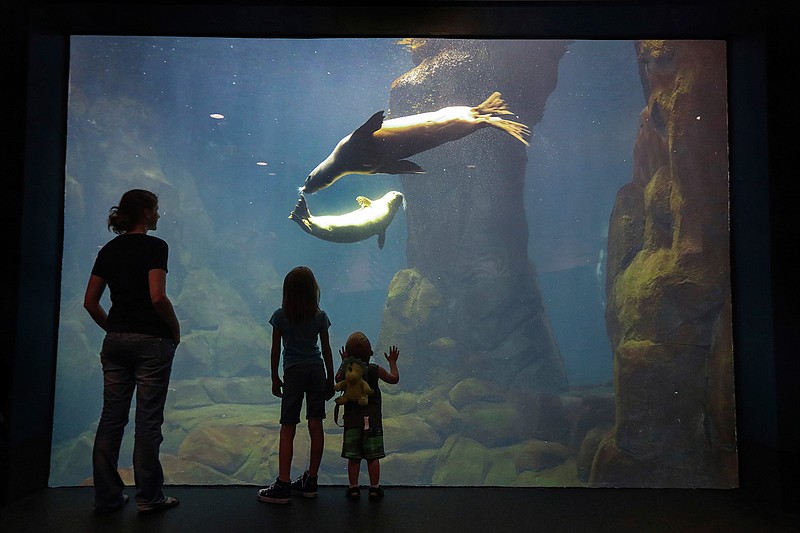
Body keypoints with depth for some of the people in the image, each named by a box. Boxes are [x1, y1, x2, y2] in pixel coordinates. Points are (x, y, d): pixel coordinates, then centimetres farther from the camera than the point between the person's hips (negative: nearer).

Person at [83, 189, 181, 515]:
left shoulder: (109, 250, 11)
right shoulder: (154, 246, -9)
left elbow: (90, 301, 10)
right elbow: (157, 297, -20)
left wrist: (112, 329, 17)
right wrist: (175, 329, -6)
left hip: (115, 341, 6)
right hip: (152, 340, -6)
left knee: (112, 417, 11)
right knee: (148, 420, 1)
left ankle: (107, 496, 19)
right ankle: (149, 497, 10)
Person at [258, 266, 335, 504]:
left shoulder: (280, 315, -2)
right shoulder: (320, 316, 2)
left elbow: (275, 350, 0)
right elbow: (326, 350, 5)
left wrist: (275, 378, 11)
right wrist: (331, 380, 13)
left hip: (293, 372, -2)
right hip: (317, 371, 2)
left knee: (287, 429, -1)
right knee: (316, 426, 6)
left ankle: (283, 486, -2)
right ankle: (310, 481, 15)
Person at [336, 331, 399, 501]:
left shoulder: (346, 370, -3)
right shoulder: (375, 370, -7)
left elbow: (338, 379, 21)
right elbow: (394, 378, 8)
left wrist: (344, 362, 31)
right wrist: (392, 362, 21)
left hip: (352, 419, 2)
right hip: (372, 419, -1)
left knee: (353, 457, 7)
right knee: (373, 457, 5)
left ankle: (353, 488, 11)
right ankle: (374, 489, 10)